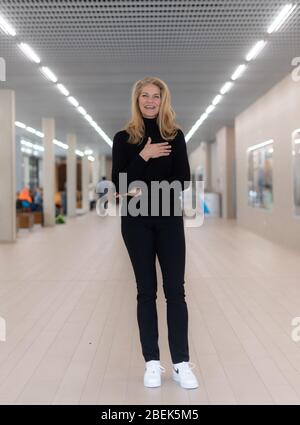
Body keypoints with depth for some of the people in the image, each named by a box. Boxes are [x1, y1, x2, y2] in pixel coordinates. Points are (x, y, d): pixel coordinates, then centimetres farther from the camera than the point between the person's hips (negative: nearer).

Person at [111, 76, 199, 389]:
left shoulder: (175, 135, 5)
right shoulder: (124, 138, 4)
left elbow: (182, 179, -2)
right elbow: (118, 184, -3)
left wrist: (147, 192, -14)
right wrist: (143, 156, -15)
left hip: (169, 219, 0)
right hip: (136, 221, 0)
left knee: (175, 289, -1)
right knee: (146, 290, 5)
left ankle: (181, 363, 6)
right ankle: (152, 363, 13)